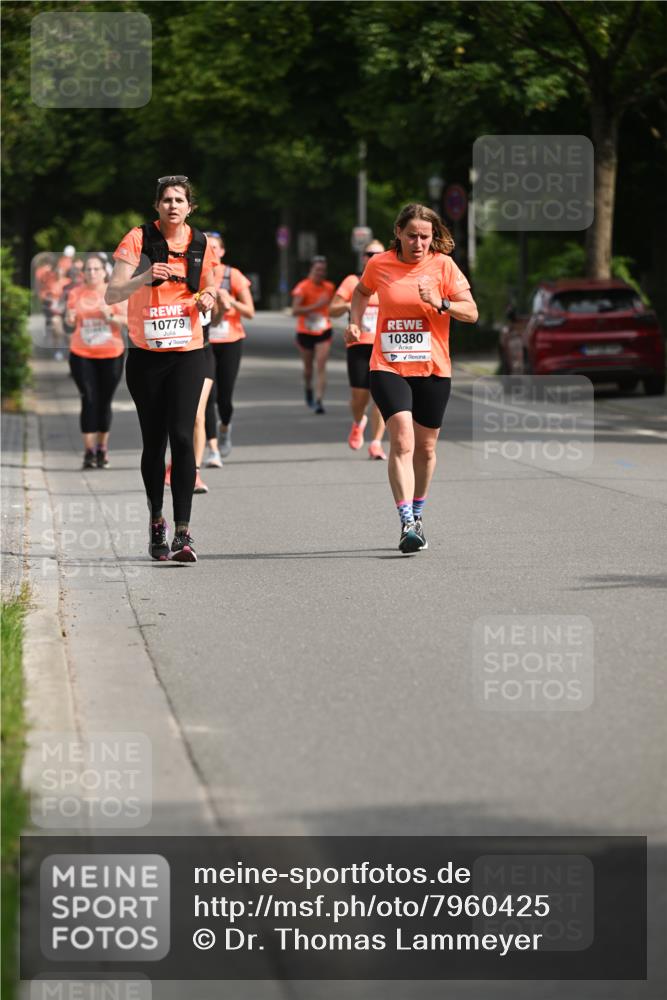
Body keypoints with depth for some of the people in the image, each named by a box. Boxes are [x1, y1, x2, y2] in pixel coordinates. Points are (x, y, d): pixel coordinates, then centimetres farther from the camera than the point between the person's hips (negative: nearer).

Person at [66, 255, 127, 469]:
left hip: (111, 354, 0)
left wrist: (111, 317, -23)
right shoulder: (76, 293, 3)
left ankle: (102, 448, 20)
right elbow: (69, 322, 10)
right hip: (82, 354, 0)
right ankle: (89, 451, -8)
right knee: (89, 400, -9)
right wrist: (70, 319, -13)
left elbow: (126, 320, -5)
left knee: (105, 401, 5)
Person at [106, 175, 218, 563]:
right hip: (146, 355, 0)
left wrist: (208, 298, -6)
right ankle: (156, 522, 26)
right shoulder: (139, 239, -5)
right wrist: (145, 277, -30)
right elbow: (112, 294, -12)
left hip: (188, 353, 0)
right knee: (154, 440, 6)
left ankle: (183, 532, -15)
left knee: (182, 436, -14)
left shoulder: (200, 244, 3)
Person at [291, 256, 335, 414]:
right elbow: (295, 311, -25)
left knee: (321, 366, -14)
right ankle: (308, 390, 46)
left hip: (323, 332, 1)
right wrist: (316, 306, -30)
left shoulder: (329, 287, 1)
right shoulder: (302, 288, -14)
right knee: (308, 367, 15)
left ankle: (319, 400, -18)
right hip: (305, 332, -1)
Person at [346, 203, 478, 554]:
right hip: (388, 367, -1)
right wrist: (354, 322, 8)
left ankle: (417, 515, 33)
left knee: (425, 447, 11)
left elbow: (471, 312, -5)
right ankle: (406, 524, -23)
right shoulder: (378, 265, 1)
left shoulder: (443, 265, -3)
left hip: (433, 369, 1)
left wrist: (441, 304, -22)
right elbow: (362, 291, 24)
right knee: (402, 441, -18)